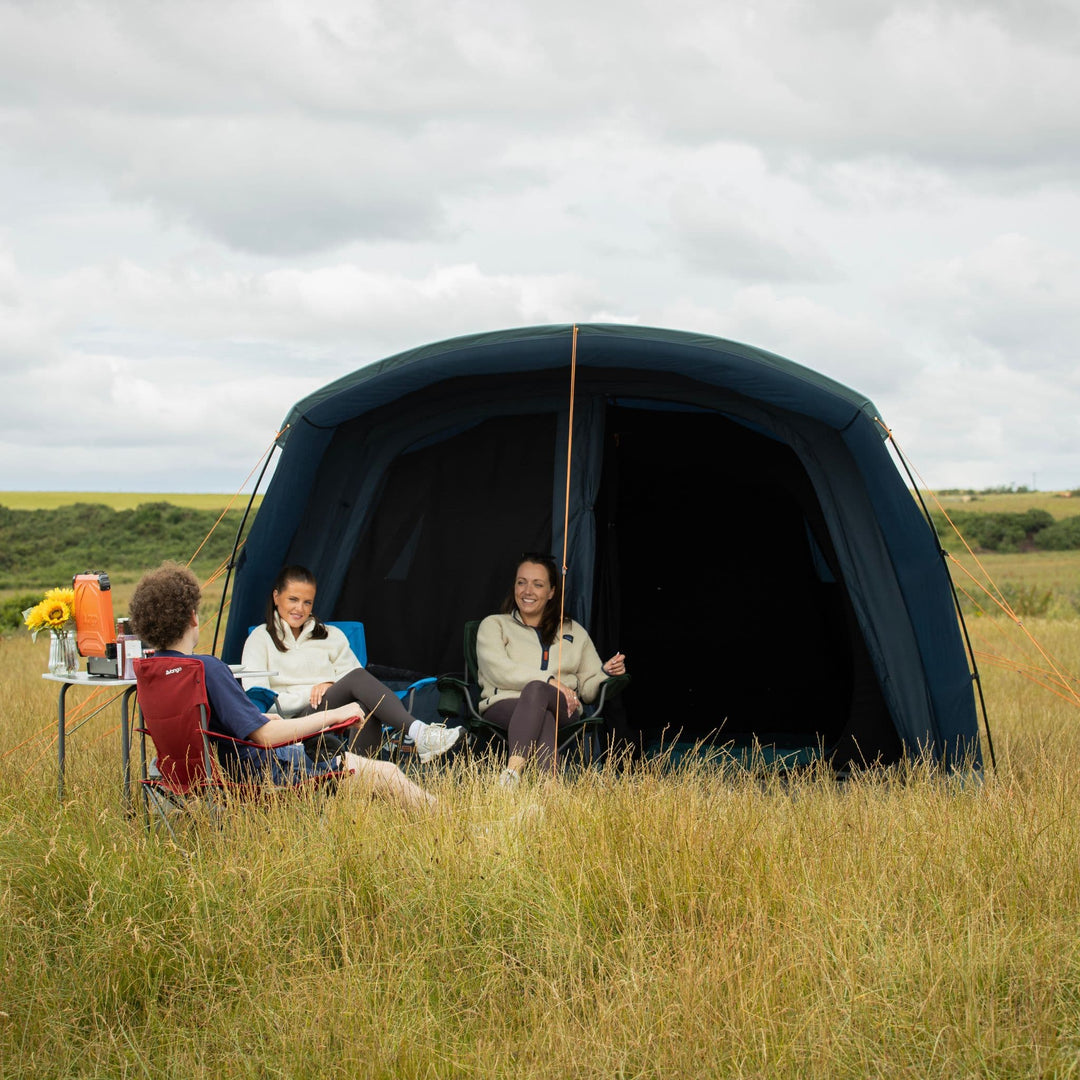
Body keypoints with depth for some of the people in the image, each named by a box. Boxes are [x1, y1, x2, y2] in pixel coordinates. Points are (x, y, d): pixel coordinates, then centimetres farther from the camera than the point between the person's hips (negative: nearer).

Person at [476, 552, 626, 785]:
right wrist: (550, 680, -11)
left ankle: (514, 770, -61)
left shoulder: (574, 632, 29)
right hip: (504, 706, -1)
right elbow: (498, 670, 0)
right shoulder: (493, 625, 21)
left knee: (536, 691, -38)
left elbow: (588, 689, 24)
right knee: (544, 719, -40)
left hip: (561, 710, 1)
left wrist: (605, 674, -1)